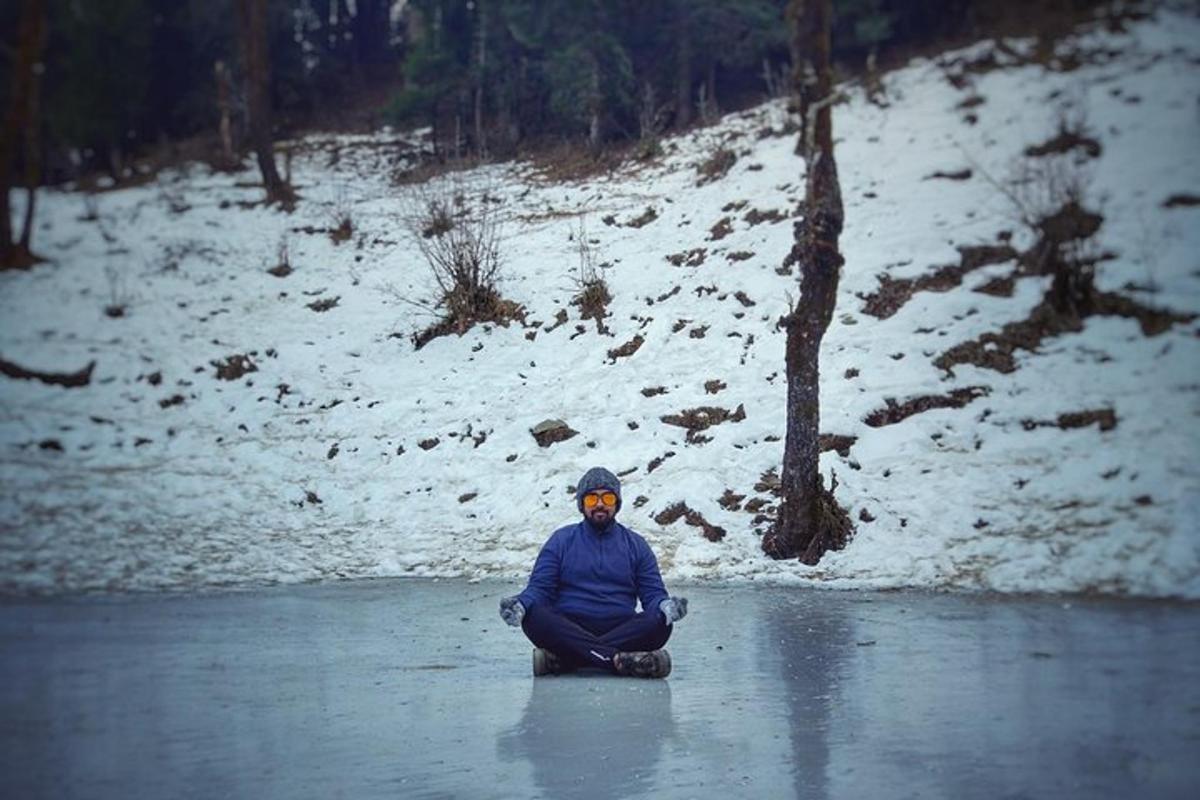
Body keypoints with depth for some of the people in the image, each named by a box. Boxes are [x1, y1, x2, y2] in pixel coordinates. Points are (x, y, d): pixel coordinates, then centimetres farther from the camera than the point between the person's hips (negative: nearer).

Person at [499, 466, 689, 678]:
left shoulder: (635, 545, 16)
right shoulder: (561, 540, 13)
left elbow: (653, 594, 11)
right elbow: (540, 588, 7)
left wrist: (664, 605, -14)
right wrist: (521, 604, -16)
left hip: (622, 631, 1)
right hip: (568, 630, -1)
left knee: (660, 624, -29)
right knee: (534, 617, -31)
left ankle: (561, 659, -33)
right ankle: (619, 659, -38)